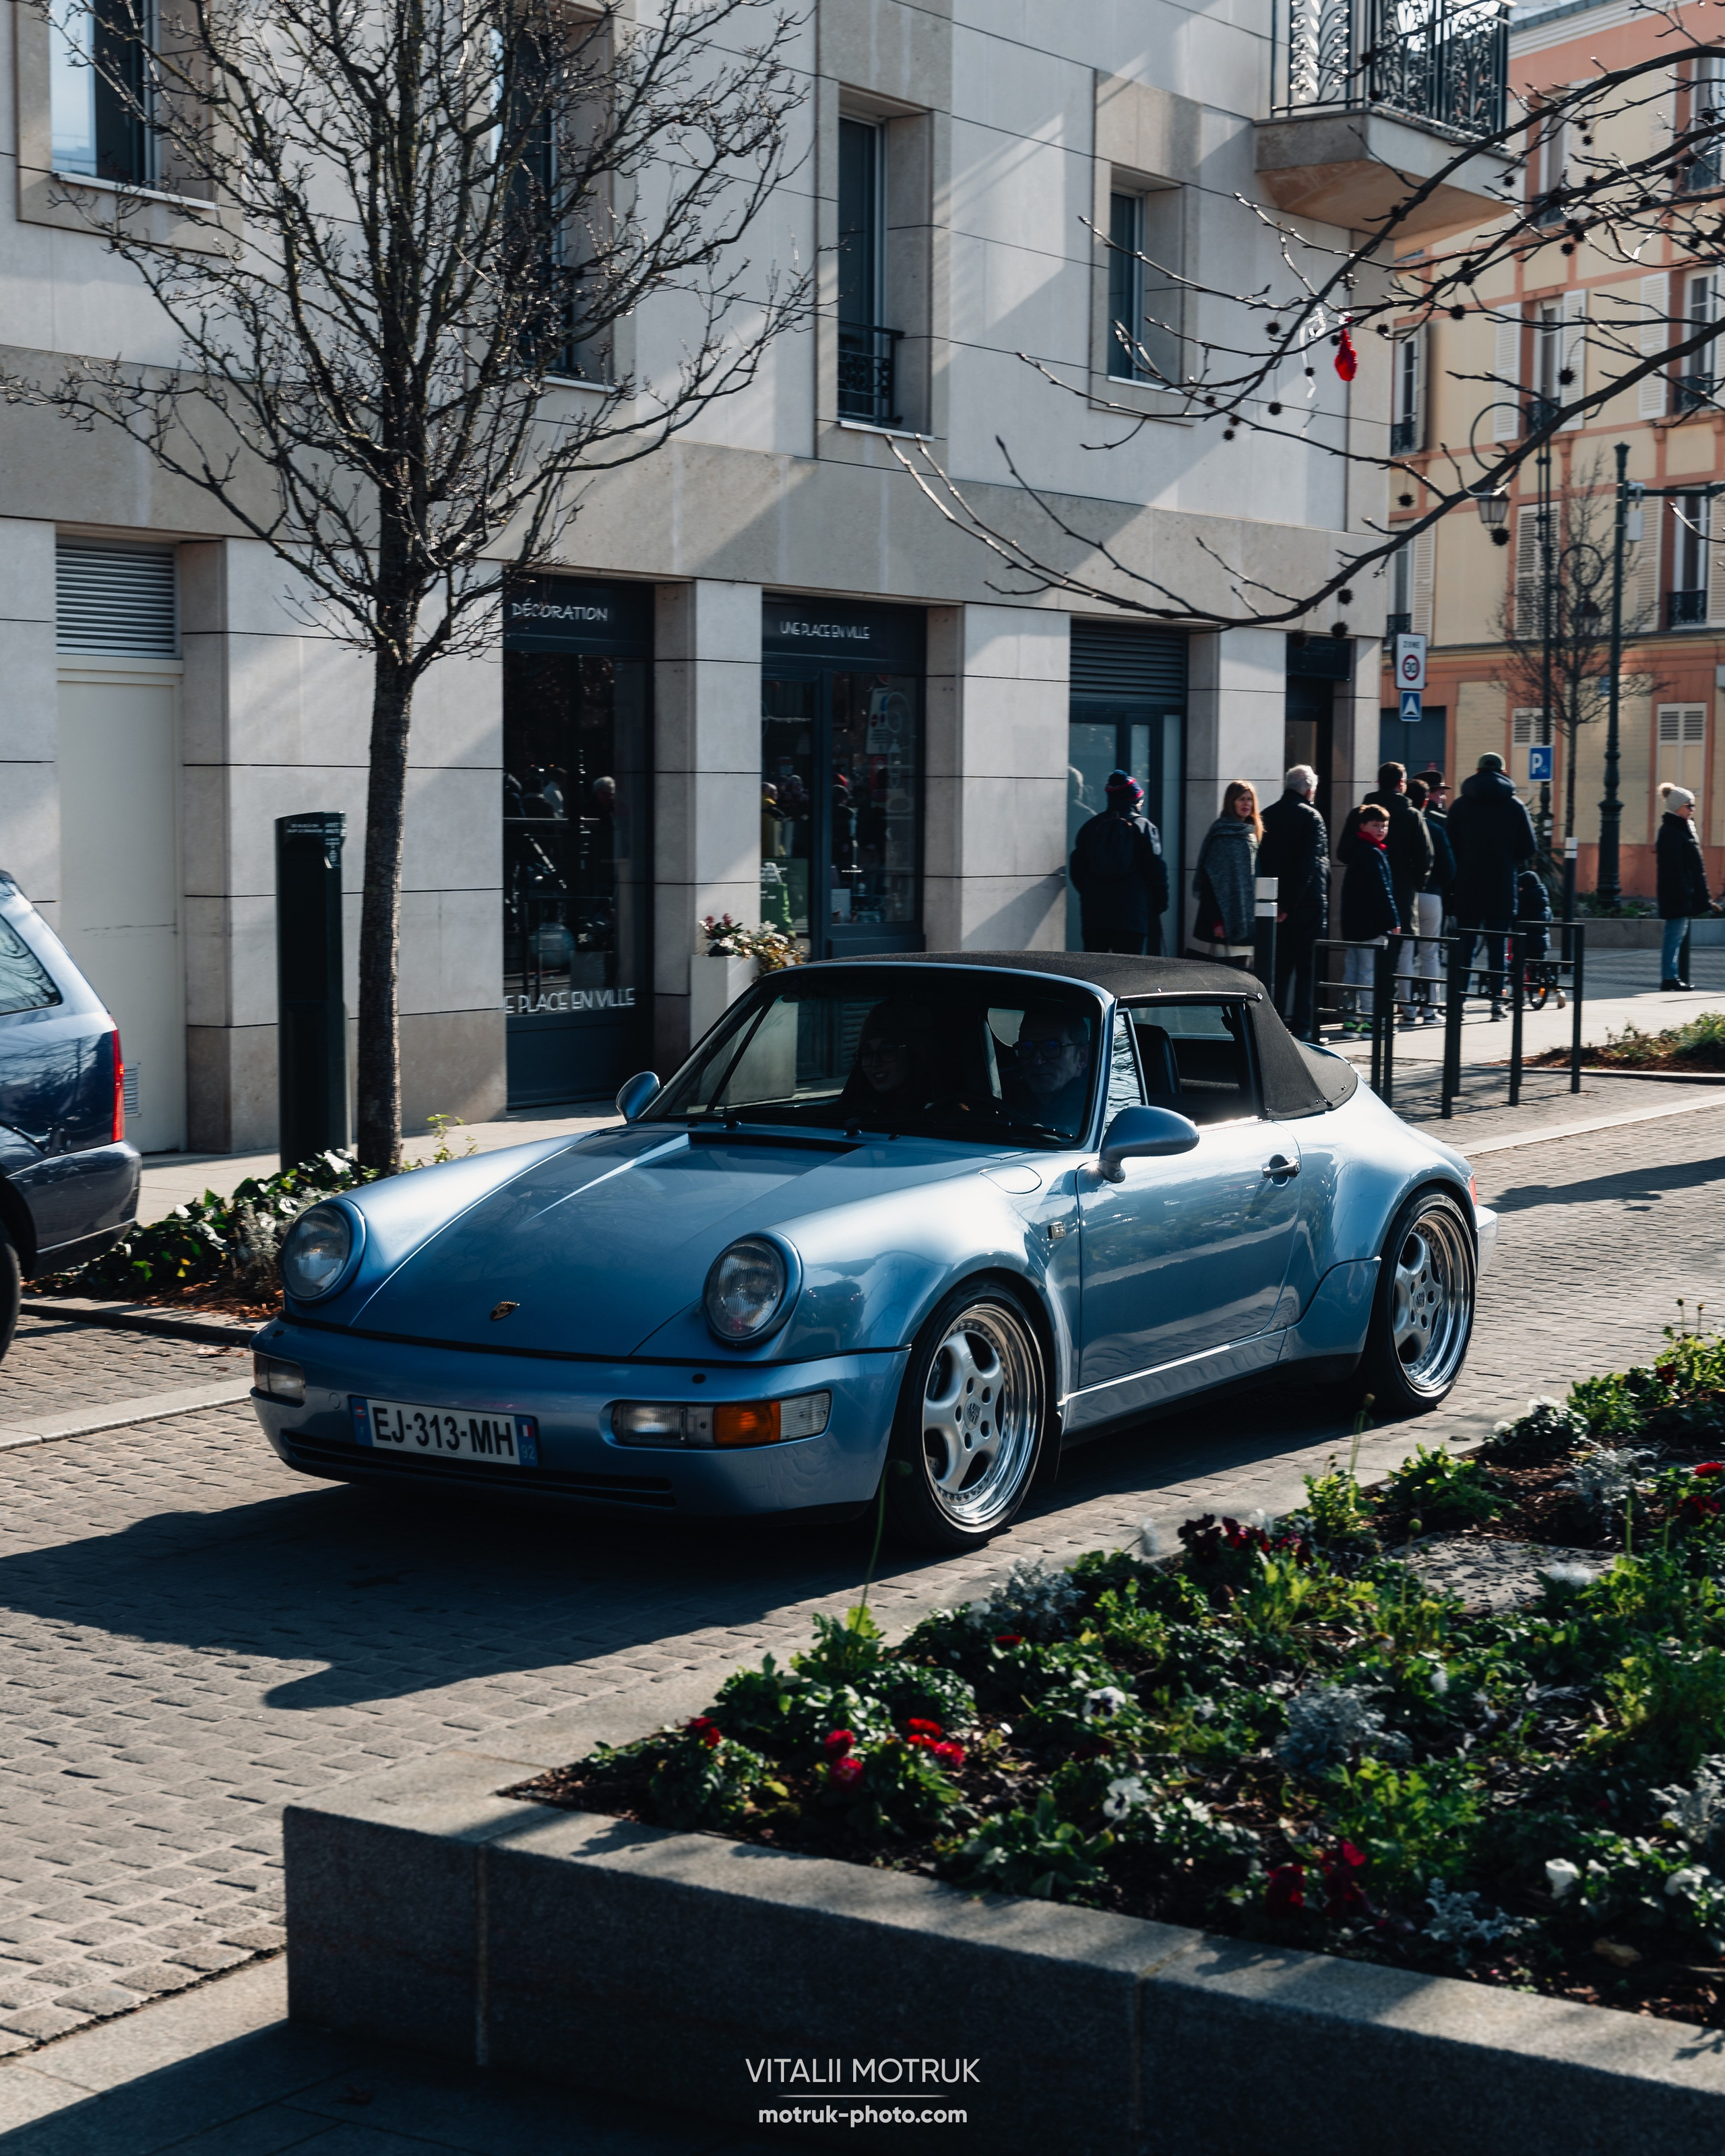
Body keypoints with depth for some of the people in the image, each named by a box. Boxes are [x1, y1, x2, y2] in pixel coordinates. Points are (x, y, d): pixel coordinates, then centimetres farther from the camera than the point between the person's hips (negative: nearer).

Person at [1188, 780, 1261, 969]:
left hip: (1244, 918, 8)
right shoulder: (1222, 836, -9)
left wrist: (1254, 916, 14)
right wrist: (1217, 919, -20)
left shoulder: (1252, 835, 15)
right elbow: (1212, 880, -14)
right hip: (1224, 917, -8)